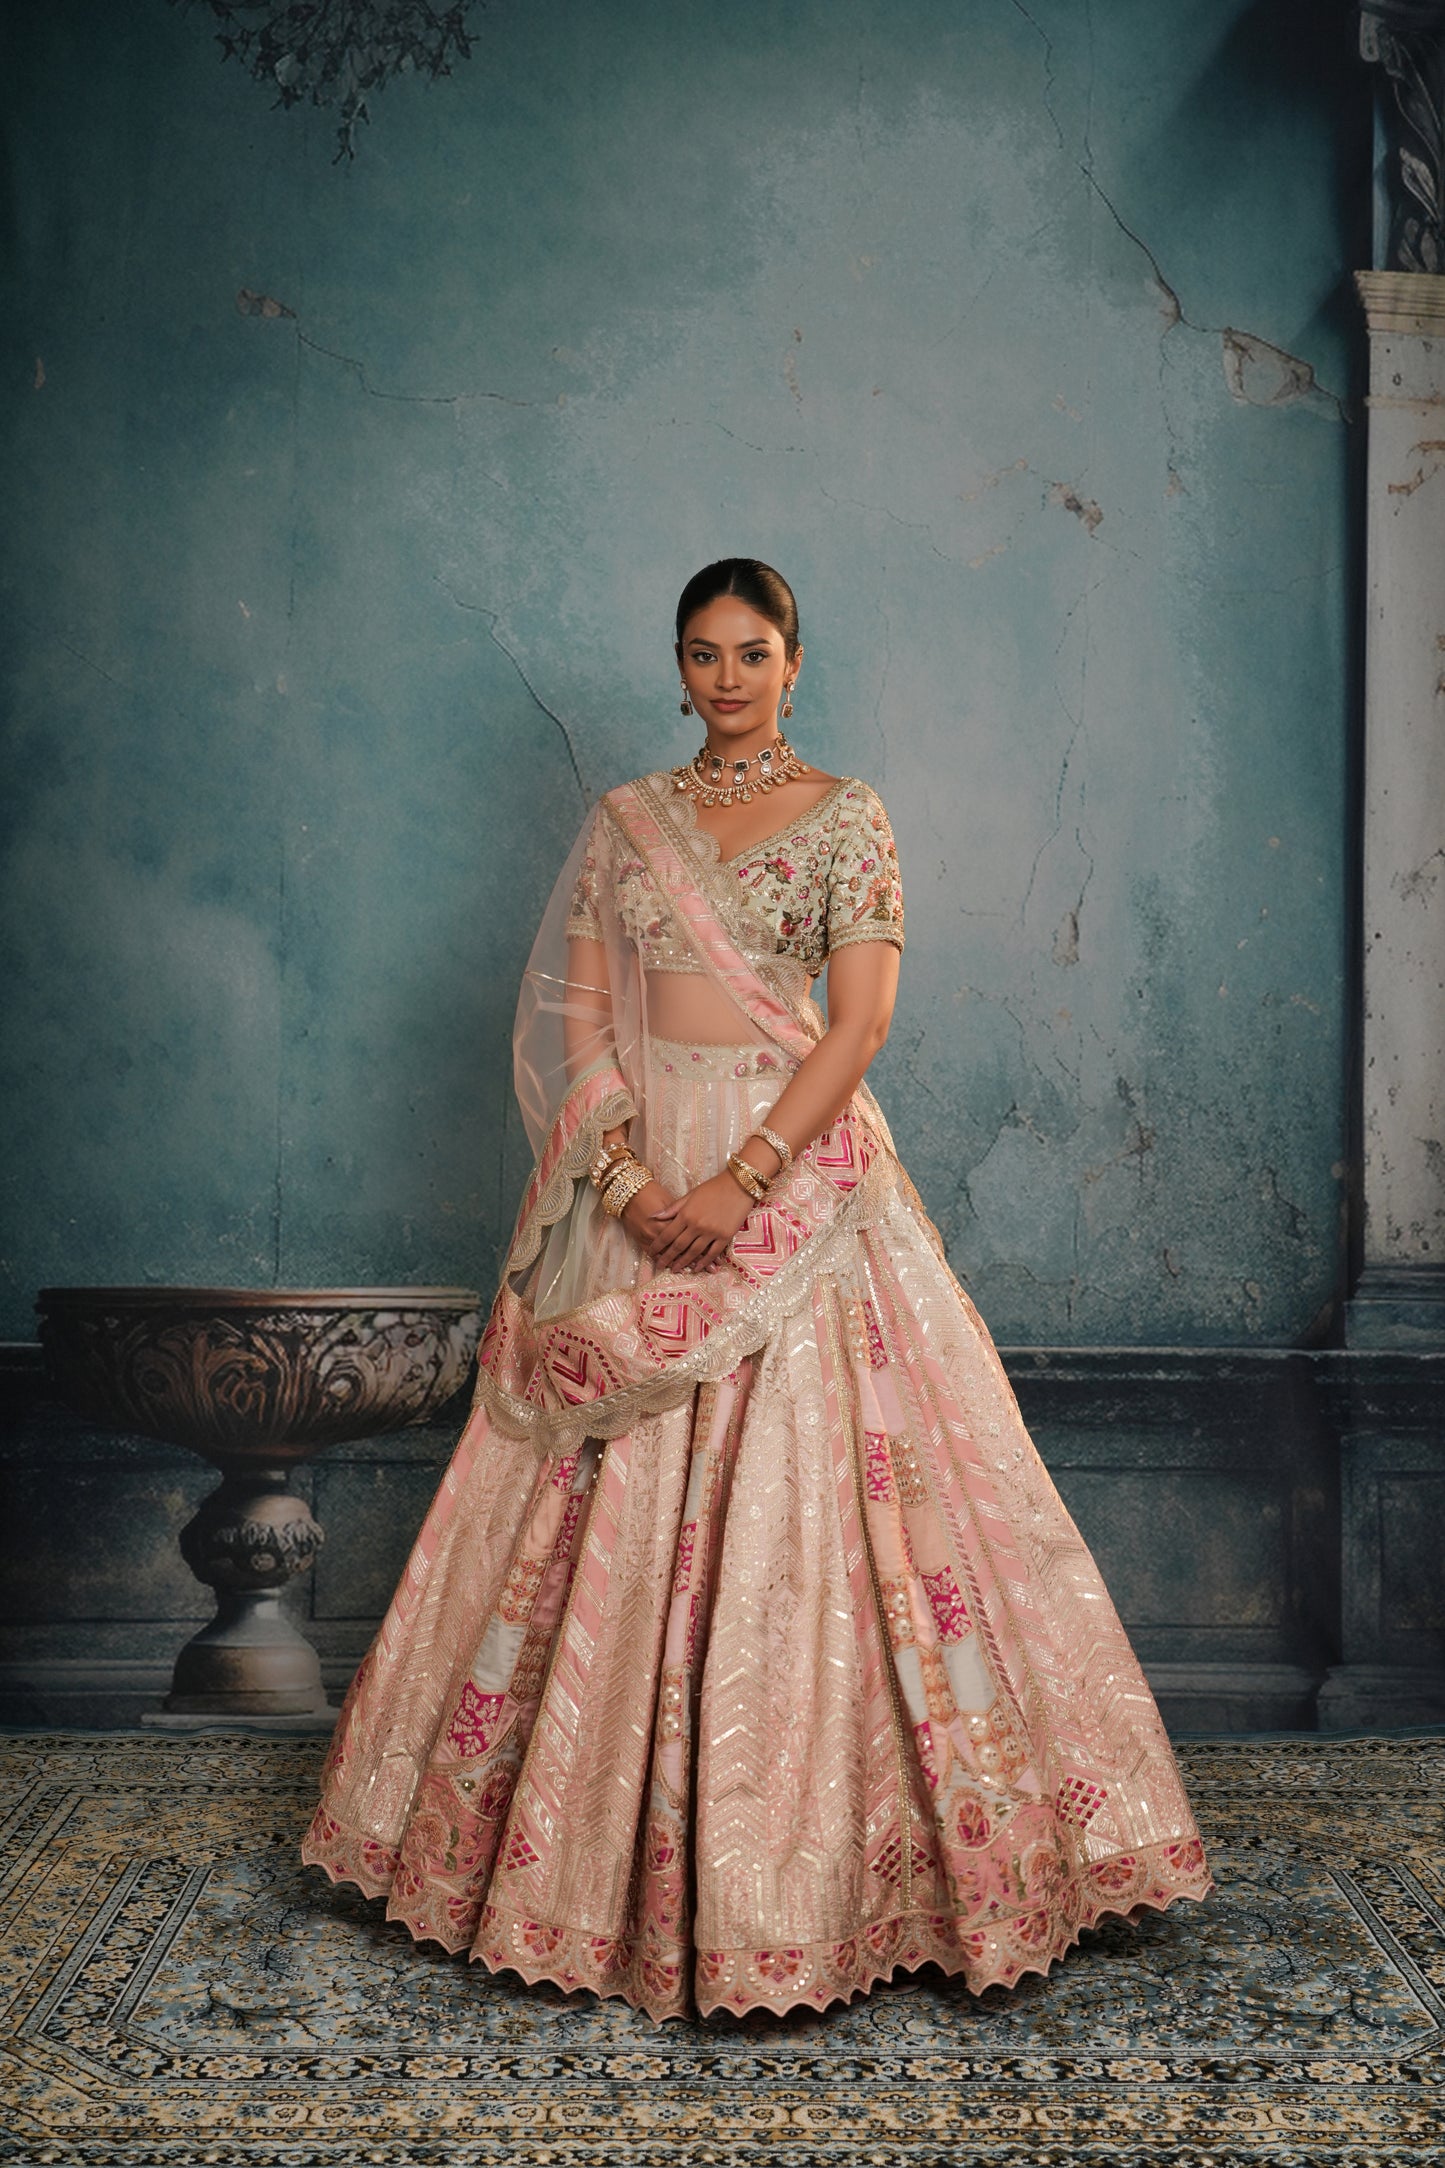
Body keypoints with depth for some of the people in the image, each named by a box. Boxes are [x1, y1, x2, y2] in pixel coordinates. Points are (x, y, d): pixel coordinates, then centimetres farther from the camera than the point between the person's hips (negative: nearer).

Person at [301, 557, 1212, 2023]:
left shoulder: (846, 816, 1)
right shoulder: (624, 820, 11)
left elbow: (862, 1020, -8)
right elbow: (579, 1015, 5)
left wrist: (744, 1179, -18)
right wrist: (625, 1176, -10)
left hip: (795, 1166, -3)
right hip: (641, 1169, 3)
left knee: (798, 1489, -5)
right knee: (613, 1516, 6)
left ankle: (807, 1858, 8)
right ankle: (610, 1842, 21)